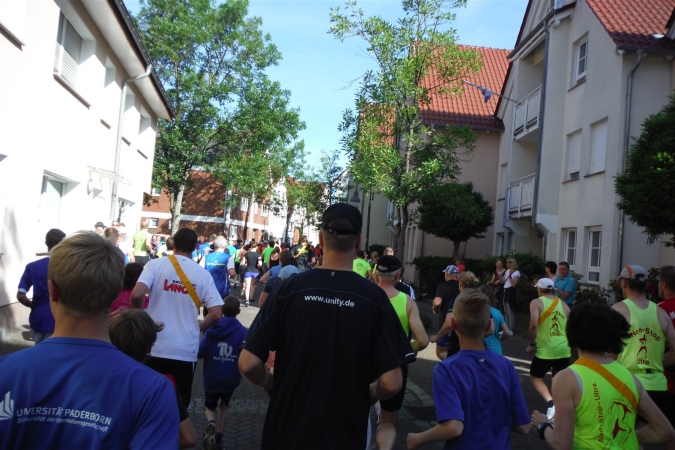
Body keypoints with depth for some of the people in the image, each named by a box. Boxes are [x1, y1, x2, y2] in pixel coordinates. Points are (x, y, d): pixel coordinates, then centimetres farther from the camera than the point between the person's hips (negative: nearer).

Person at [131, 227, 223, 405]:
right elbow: (216, 314, -6)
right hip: (186, 350, 0)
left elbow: (136, 295, -17)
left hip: (155, 346, 0)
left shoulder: (156, 265, -4)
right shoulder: (203, 274, 0)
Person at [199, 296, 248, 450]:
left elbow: (199, 352, -10)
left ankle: (211, 424, -11)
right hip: (230, 378, 0)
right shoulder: (243, 332, -10)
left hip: (211, 378, 0)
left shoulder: (212, 328, -6)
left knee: (209, 407, 21)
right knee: (224, 406, 27)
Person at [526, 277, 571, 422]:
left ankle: (550, 403, -8)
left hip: (546, 350, -4)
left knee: (535, 377, 13)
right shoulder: (564, 304, 10)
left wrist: (532, 344, -6)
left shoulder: (536, 302, -5)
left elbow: (534, 325, -18)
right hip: (564, 350, 5)